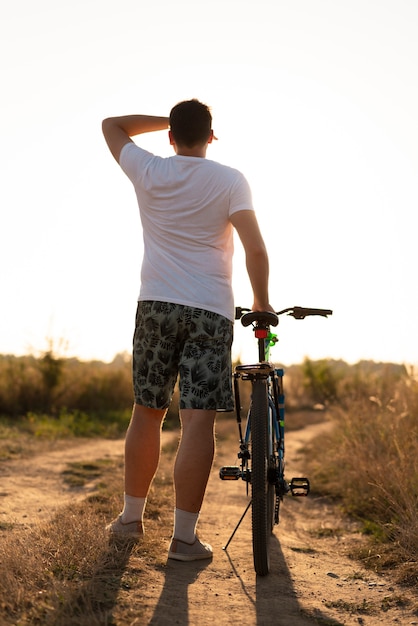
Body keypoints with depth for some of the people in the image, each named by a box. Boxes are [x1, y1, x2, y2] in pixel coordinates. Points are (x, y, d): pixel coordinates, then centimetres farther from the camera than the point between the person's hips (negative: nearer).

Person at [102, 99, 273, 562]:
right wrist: (262, 302, 2)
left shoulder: (149, 172, 3)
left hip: (156, 305, 3)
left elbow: (112, 125, 21)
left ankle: (131, 516, 25)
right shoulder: (230, 181, -3)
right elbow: (255, 249, -11)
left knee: (146, 412, 14)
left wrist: (170, 121, 18)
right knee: (198, 420, -4)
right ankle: (184, 536, -4)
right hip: (211, 311, -2)